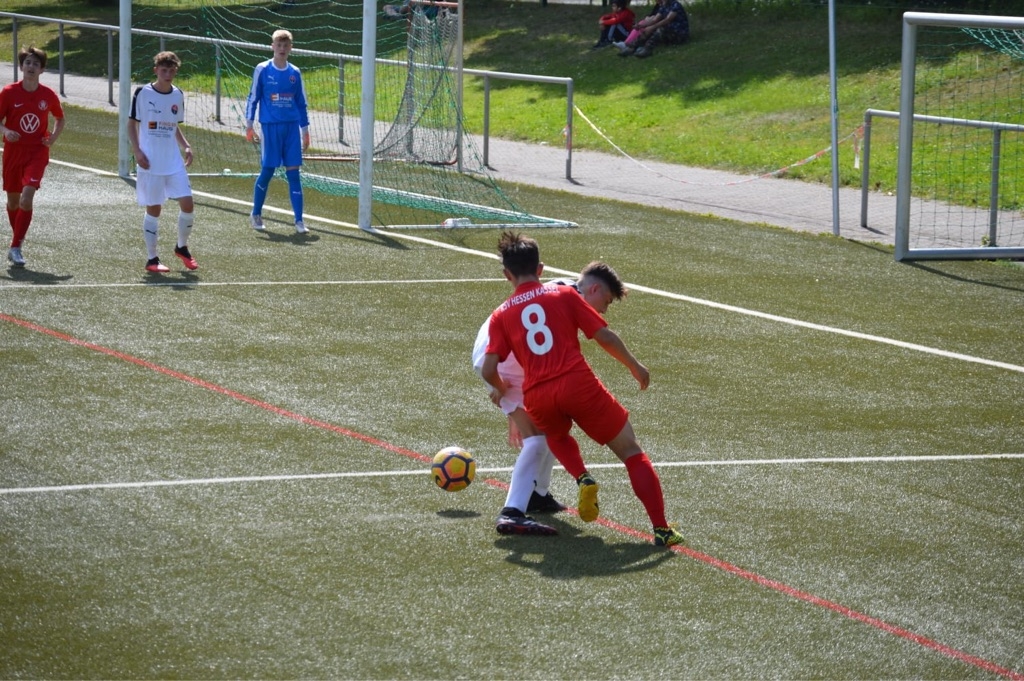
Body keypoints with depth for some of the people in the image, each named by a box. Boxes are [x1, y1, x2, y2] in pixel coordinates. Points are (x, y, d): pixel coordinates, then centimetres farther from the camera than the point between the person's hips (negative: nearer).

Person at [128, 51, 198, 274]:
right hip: (150, 163, -4)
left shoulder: (178, 95, 8)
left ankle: (182, 247, 21)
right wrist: (137, 151, -11)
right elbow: (132, 124, 0)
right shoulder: (143, 93, -6)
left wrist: (186, 146, 4)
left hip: (174, 162, 4)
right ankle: (152, 259, 9)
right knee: (154, 209, 0)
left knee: (187, 204, -2)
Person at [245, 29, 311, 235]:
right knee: (267, 171, 2)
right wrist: (249, 126, -3)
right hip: (270, 127, -2)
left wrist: (305, 131, 11)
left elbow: (301, 103, 14)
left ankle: (299, 220, -1)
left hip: (292, 127, 2)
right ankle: (256, 214, 20)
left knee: (293, 172, -1)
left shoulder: (294, 73, 8)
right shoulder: (262, 70, -1)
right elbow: (253, 98, 2)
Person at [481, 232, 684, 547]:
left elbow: (488, 370, 3)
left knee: (556, 435, 38)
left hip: (537, 397, 2)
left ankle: (583, 479, 8)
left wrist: (501, 389, 25)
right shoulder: (563, 295, 11)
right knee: (631, 452, 8)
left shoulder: (501, 316, 13)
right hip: (578, 382, -2)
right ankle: (662, 530, -2)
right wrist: (635, 366, 19)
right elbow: (605, 336, 5)